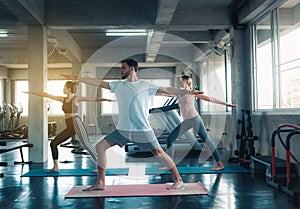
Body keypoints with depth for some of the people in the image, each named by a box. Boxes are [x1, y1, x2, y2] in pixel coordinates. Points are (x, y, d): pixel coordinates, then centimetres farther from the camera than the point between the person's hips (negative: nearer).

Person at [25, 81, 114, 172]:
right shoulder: (63, 99, 15)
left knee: (86, 144, -22)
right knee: (53, 144, 7)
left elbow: (93, 99, -12)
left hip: (77, 125, -7)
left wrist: (106, 99, -24)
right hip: (70, 128, 7)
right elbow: (47, 95, 19)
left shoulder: (77, 98, -3)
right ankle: (56, 167, 14)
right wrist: (32, 92, 22)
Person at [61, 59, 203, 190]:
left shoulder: (146, 86, -2)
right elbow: (98, 83, 9)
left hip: (142, 130, -5)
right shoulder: (118, 85, 9)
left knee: (159, 153, -5)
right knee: (100, 147, 0)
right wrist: (76, 78, 8)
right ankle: (100, 183, 9)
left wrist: (187, 91, -12)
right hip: (122, 130, 5)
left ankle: (178, 180, 14)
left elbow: (167, 90, -4)